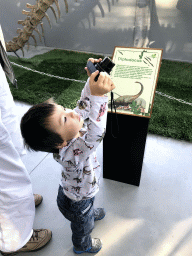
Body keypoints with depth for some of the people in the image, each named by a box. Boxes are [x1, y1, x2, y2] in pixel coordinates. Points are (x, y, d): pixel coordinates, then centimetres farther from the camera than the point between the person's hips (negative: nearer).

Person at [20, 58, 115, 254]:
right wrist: (98, 95, -72)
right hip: (76, 204, -6)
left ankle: (91, 212, 75)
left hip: (82, 190, 6)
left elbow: (83, 105, -18)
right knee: (83, 226, 29)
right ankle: (82, 246, 62)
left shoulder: (70, 131, -27)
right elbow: (94, 134, -65)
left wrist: (92, 80, -26)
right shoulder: (70, 154, -49)